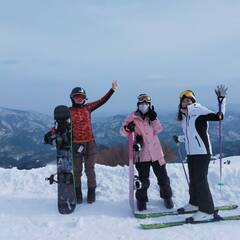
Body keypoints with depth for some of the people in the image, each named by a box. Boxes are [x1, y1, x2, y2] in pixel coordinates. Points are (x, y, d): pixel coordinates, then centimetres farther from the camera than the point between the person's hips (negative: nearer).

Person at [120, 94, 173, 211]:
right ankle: (141, 199, 25)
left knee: (163, 177, 10)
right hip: (142, 154, -2)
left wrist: (154, 118, -14)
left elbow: (158, 130, -1)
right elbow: (123, 132, -5)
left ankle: (167, 197, 31)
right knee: (143, 180, 4)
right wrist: (127, 128, -26)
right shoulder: (133, 117, -2)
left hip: (156, 152, 3)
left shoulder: (152, 115, 7)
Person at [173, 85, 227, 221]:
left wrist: (221, 100, -25)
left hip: (202, 152, -8)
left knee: (201, 180, -9)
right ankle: (195, 203, 34)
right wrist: (179, 139, 34)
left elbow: (217, 116, -17)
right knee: (193, 179, 17)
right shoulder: (184, 117, 14)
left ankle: (207, 211, -1)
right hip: (191, 153, 8)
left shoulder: (199, 110, -7)